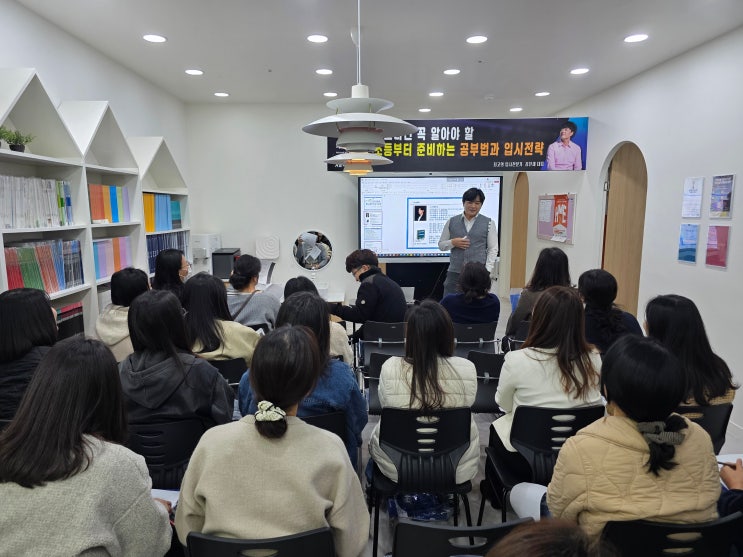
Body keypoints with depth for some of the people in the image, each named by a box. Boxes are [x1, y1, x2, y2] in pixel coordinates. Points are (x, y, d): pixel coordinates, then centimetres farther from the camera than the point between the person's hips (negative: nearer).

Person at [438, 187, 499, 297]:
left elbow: (493, 249, 4)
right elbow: (441, 245, 14)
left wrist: (487, 271, -5)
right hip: (454, 273, 2)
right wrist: (453, 242, -7)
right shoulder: (451, 222, 10)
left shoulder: (489, 223, 5)